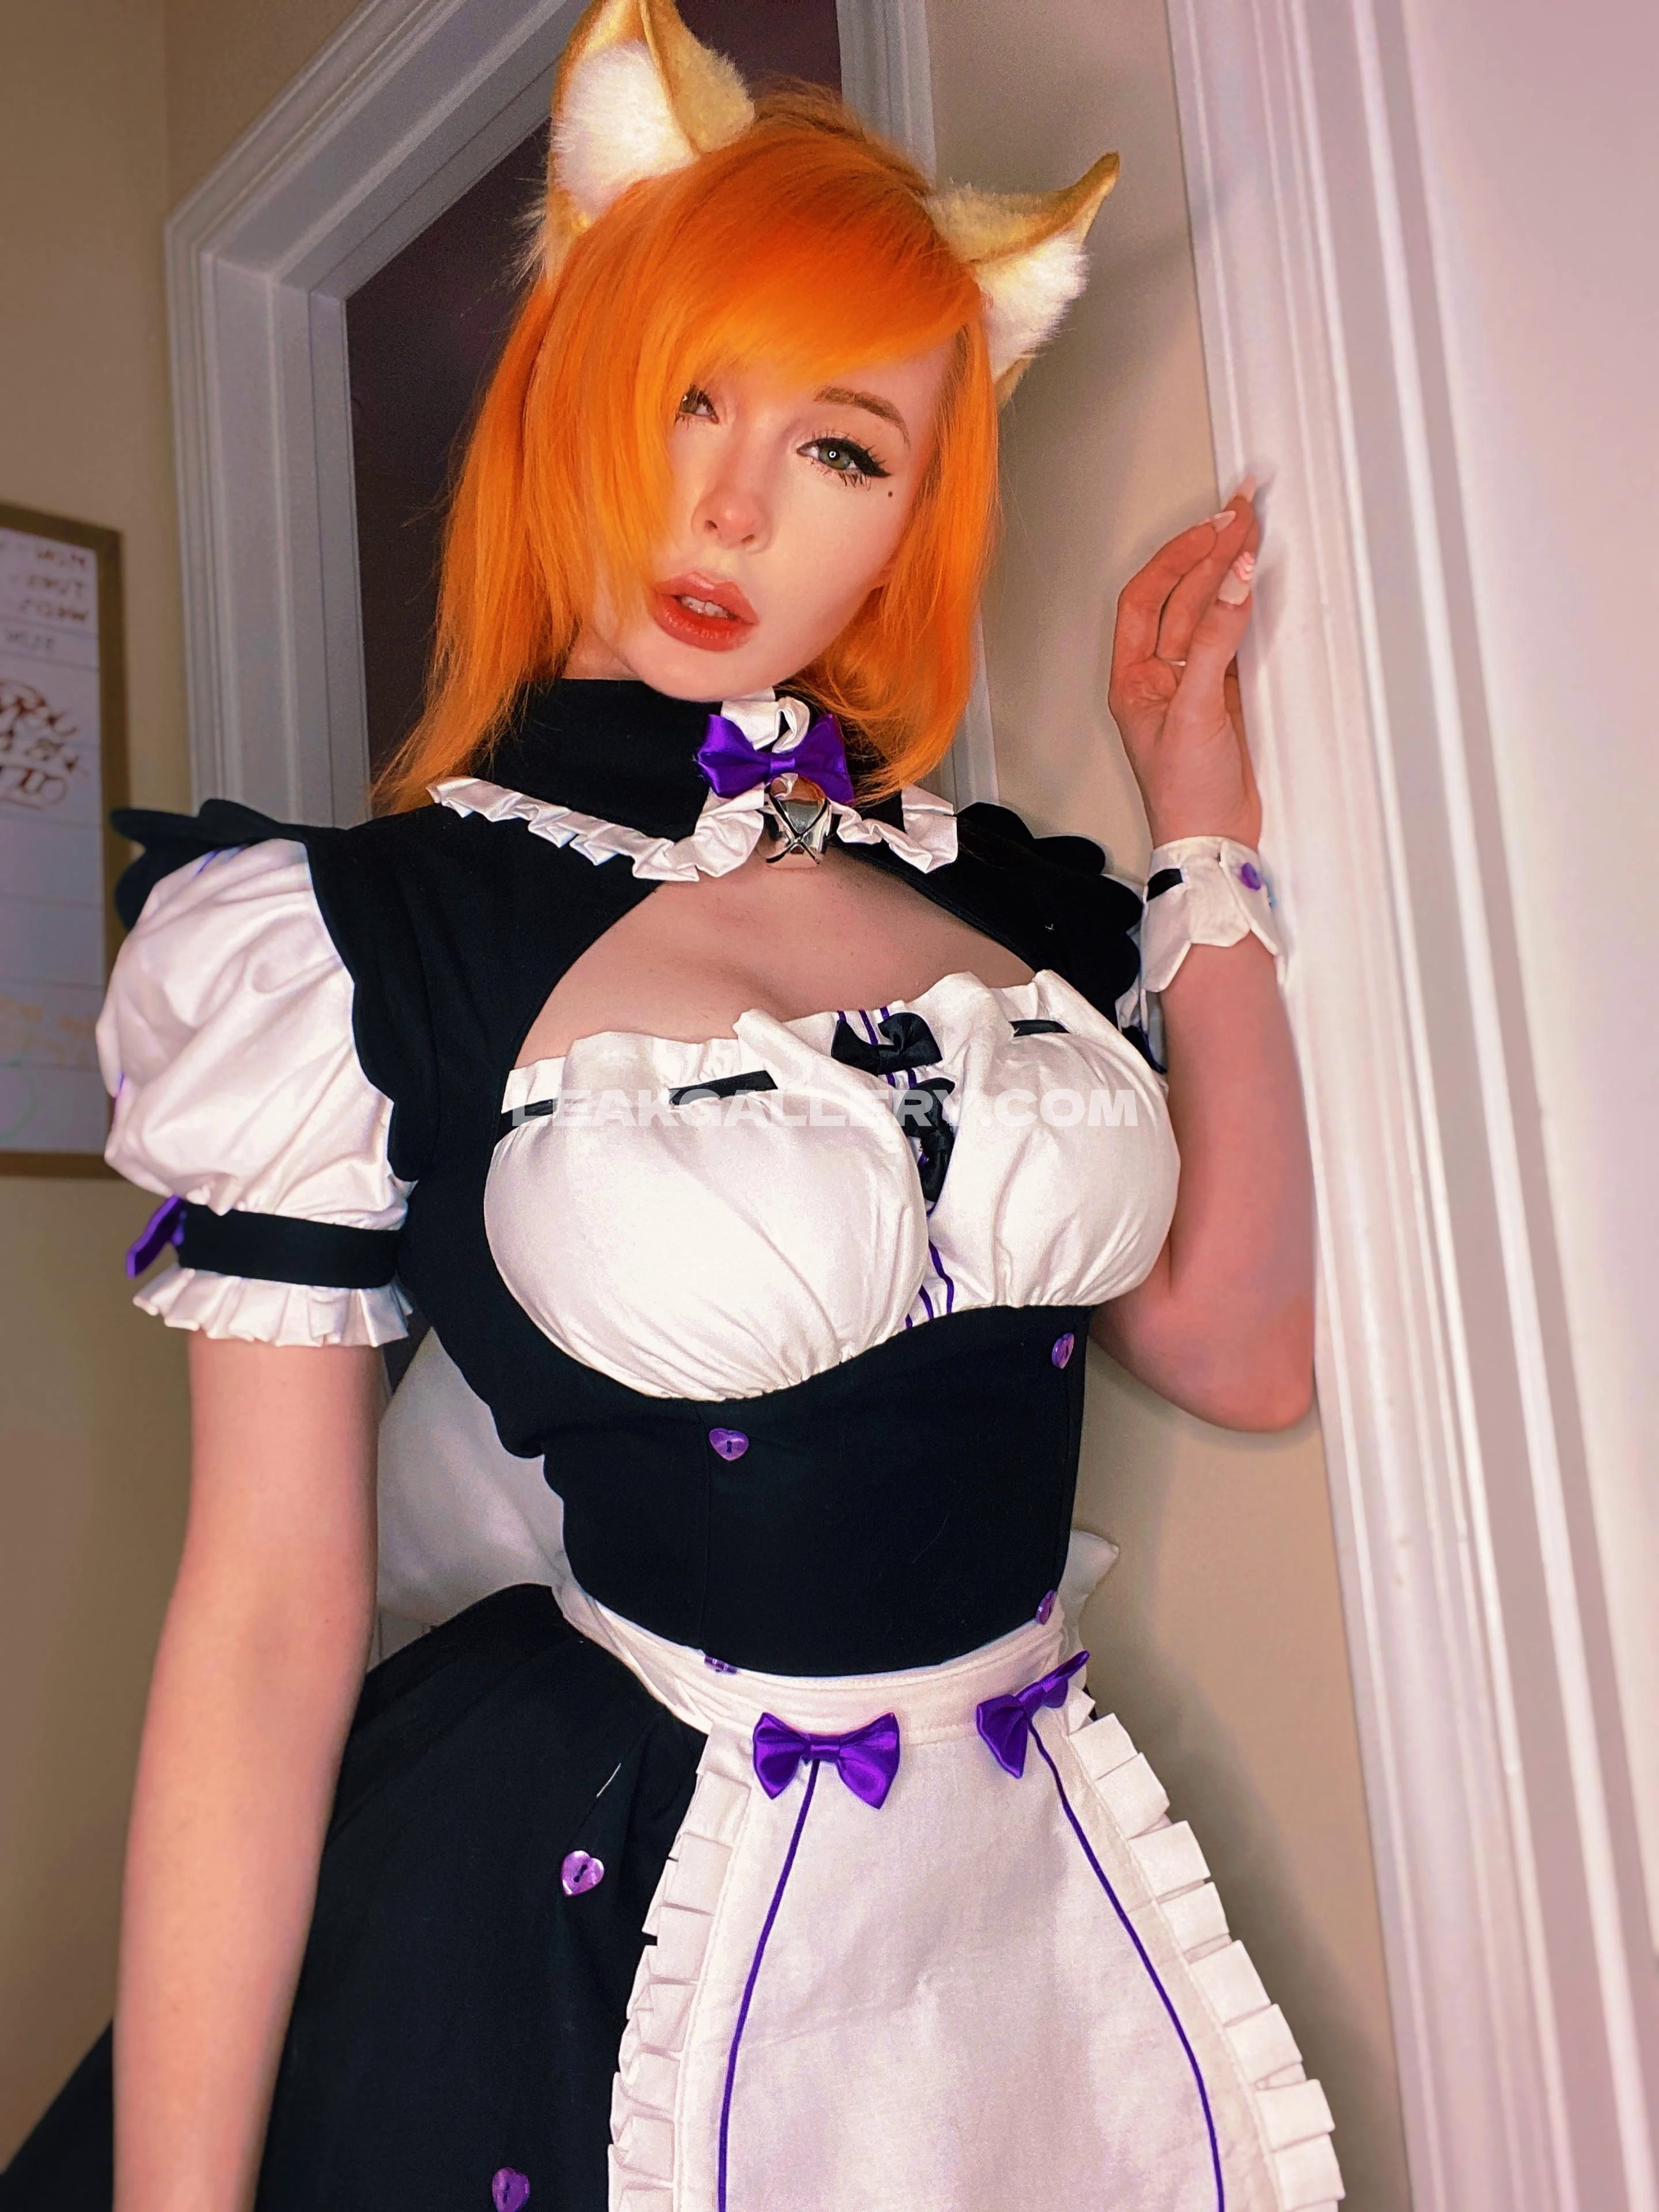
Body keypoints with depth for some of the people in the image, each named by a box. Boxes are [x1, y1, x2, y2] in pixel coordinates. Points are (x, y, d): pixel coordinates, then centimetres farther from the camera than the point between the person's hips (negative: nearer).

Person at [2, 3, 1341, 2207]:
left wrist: (1206, 818, -2)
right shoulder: (354, 937, -11)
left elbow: (1246, 1348, -3)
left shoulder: (1004, 894, 1)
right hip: (617, 1922, -4)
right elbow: (267, 1617, -12)